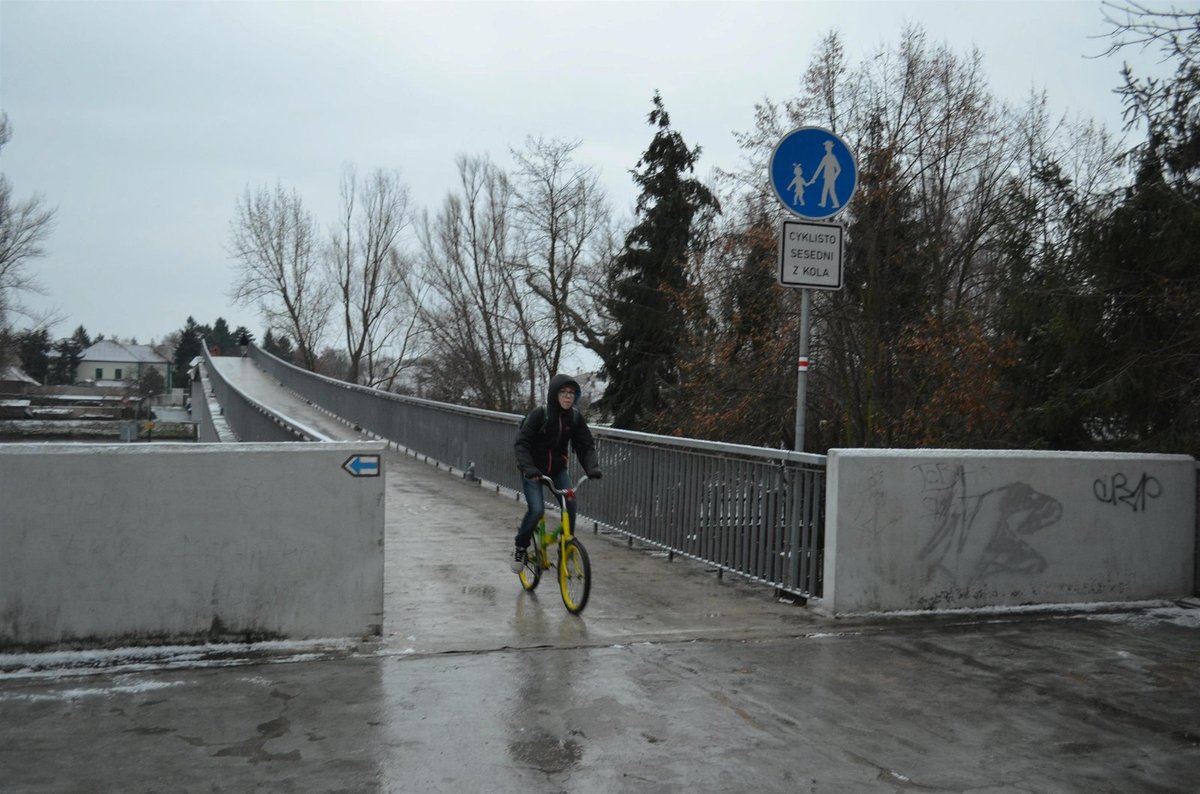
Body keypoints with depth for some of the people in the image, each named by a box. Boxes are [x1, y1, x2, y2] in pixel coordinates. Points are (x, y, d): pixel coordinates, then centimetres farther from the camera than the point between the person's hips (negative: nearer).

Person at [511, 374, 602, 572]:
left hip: (558, 468, 4)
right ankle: (520, 549, 4)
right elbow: (521, 444, -22)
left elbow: (586, 445, -6)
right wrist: (528, 468, -37)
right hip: (533, 470, -4)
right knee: (536, 509, -19)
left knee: (570, 504, -14)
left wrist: (592, 467, -24)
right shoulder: (540, 414, -21)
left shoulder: (575, 417, -9)